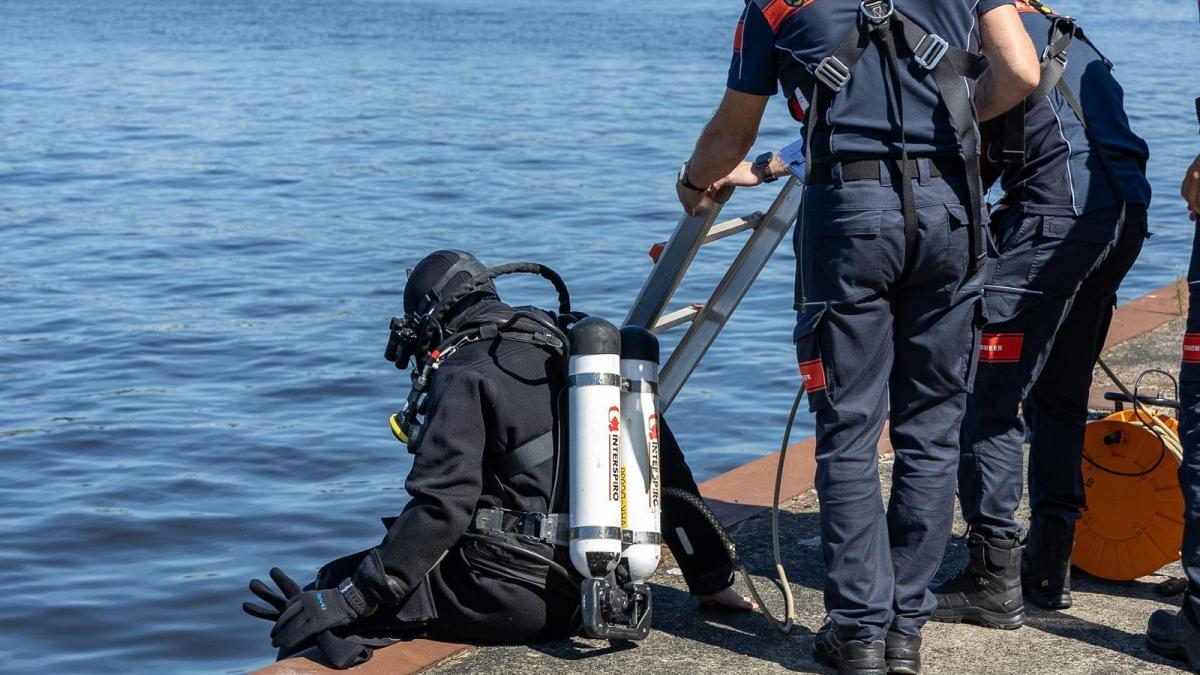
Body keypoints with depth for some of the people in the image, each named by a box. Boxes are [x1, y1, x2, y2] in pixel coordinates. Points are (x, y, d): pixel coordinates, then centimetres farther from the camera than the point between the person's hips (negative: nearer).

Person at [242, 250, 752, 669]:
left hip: (513, 594, -8)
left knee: (335, 582, 2)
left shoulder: (467, 376, -8)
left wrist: (345, 600, -17)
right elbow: (663, 463, 15)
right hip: (585, 588, 8)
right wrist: (713, 576, 22)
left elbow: (440, 507, -19)